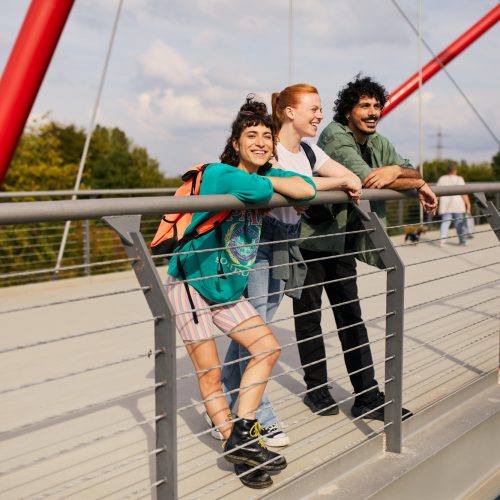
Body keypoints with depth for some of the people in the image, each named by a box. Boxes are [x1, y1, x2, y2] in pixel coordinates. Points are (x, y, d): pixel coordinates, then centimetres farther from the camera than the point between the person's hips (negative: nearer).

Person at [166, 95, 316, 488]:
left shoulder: (269, 174, 4)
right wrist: (266, 183, -20)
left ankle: (242, 436, 9)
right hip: (191, 284, -8)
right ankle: (238, 448, 11)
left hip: (228, 291, 8)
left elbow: (307, 190, -10)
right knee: (210, 372, -3)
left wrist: (267, 179, -18)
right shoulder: (218, 173, -20)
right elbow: (256, 188, -41)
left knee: (268, 348, 5)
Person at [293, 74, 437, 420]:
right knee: (309, 317, 6)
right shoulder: (336, 136, -18)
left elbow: (413, 171, 2)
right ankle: (317, 389, 21)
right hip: (308, 239, -6)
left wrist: (395, 170, -23)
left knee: (352, 319, 5)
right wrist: (419, 185, -17)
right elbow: (365, 178, -29)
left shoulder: (378, 143, 6)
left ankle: (368, 398, 7)